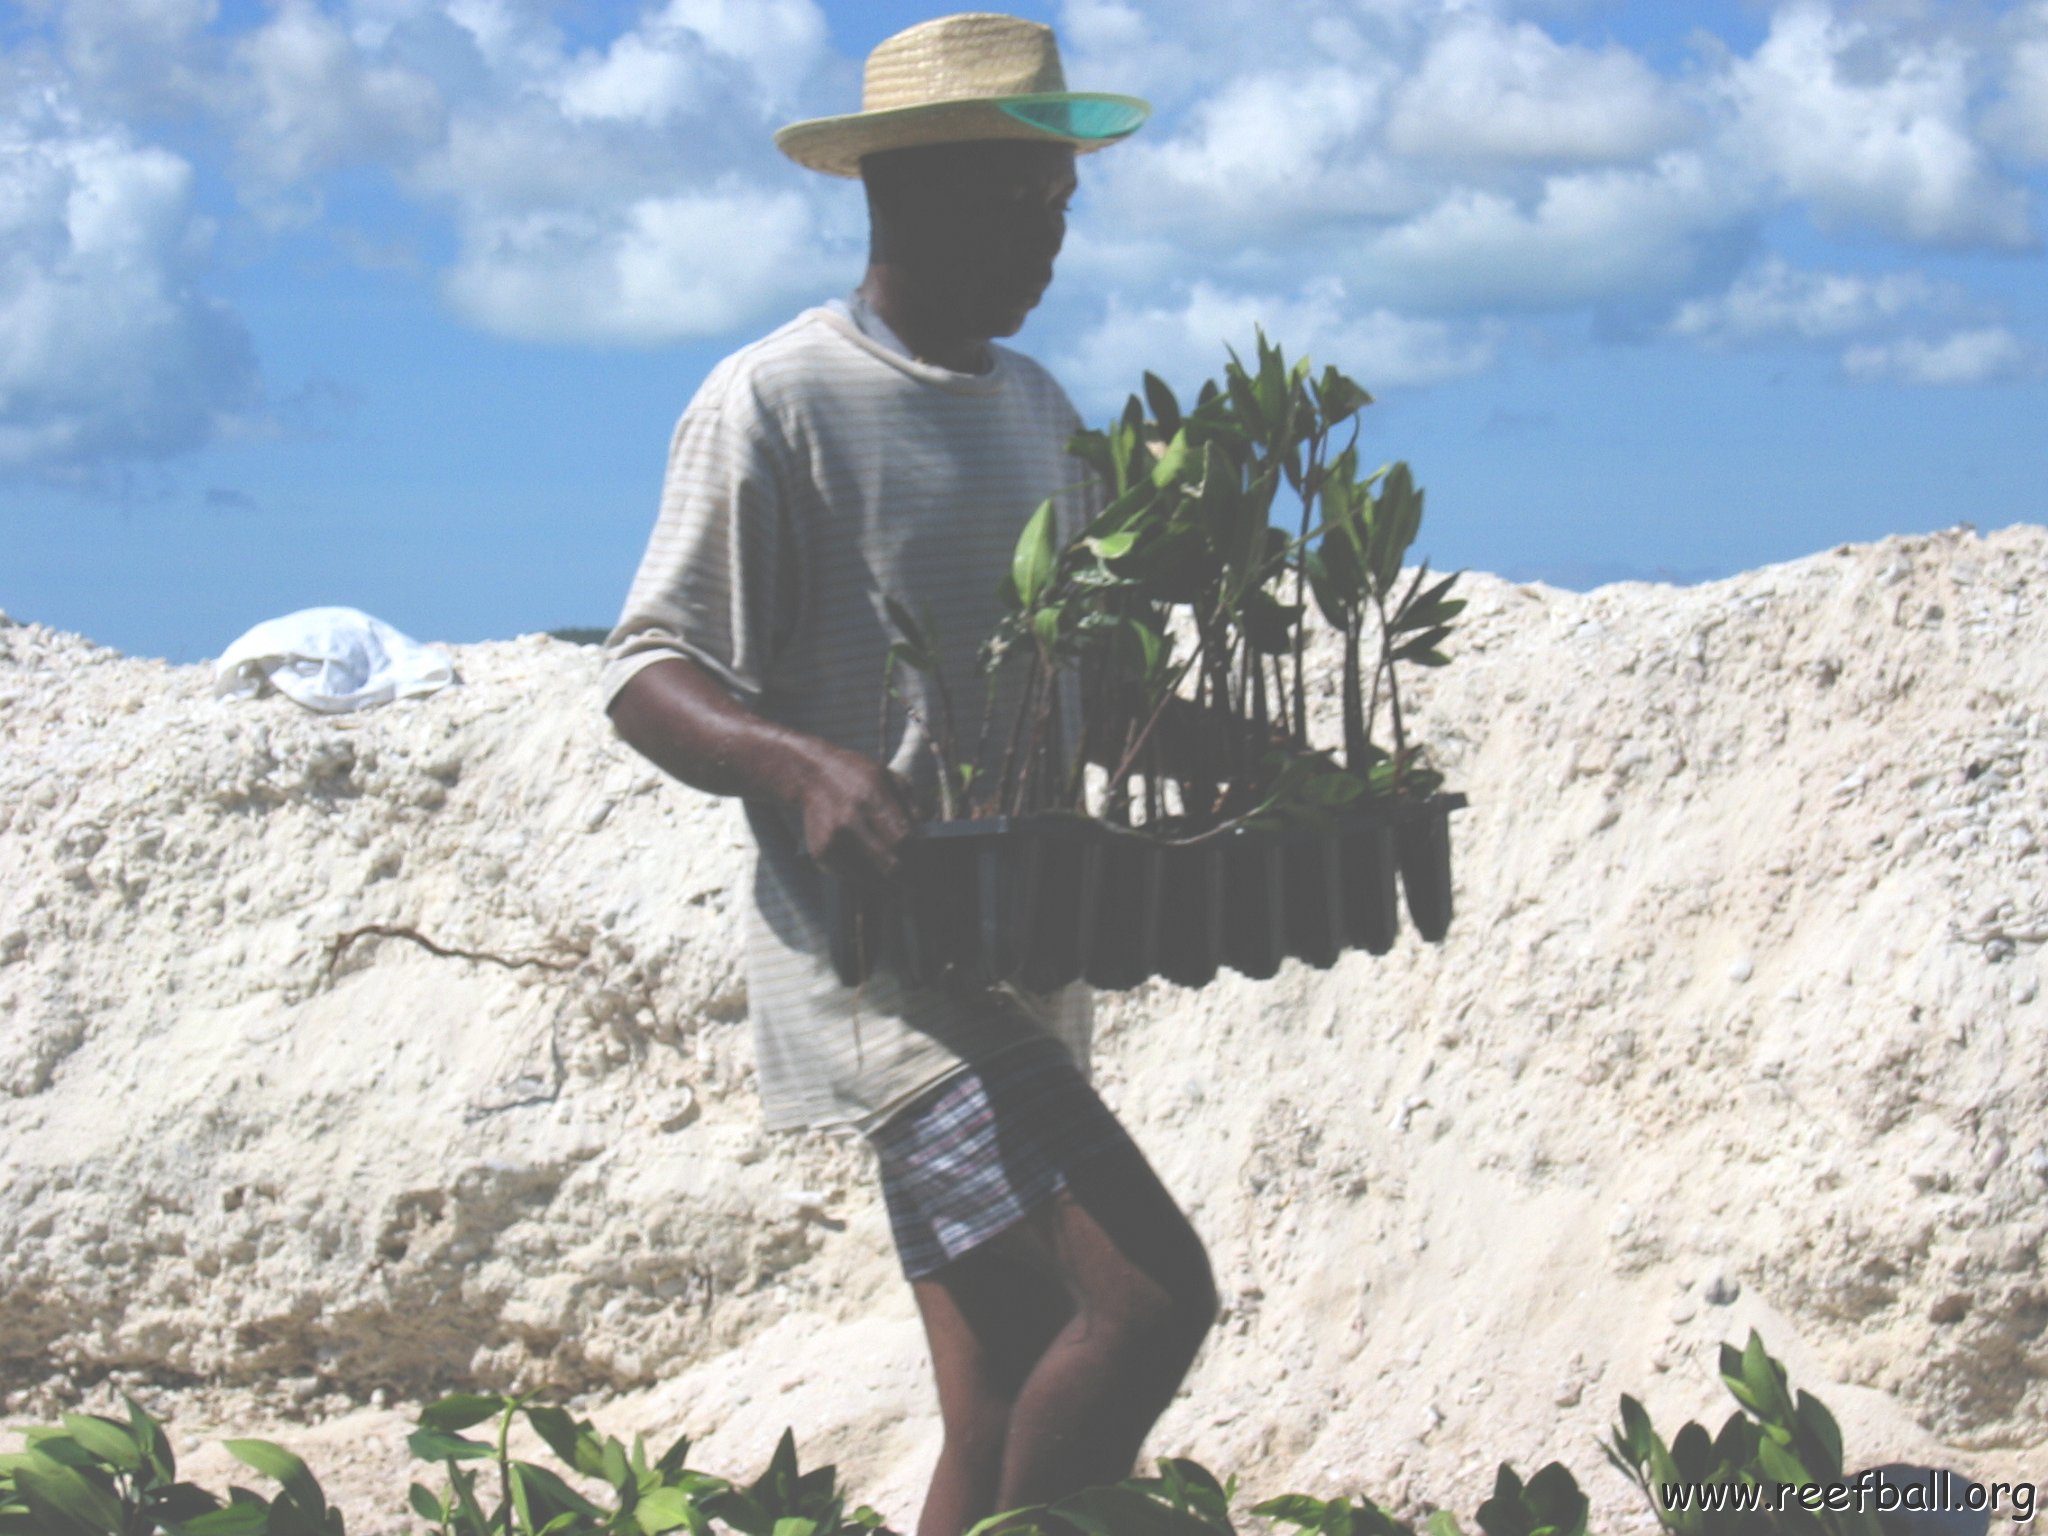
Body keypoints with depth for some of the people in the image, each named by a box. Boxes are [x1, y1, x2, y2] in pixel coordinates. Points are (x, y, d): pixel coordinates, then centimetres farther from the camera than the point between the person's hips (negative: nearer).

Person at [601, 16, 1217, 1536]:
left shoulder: (1037, 409, 17)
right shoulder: (776, 405, -8)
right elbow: (648, 674, -10)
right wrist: (803, 764, -30)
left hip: (1021, 966, 8)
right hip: (881, 956, -8)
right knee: (1150, 1289, -22)